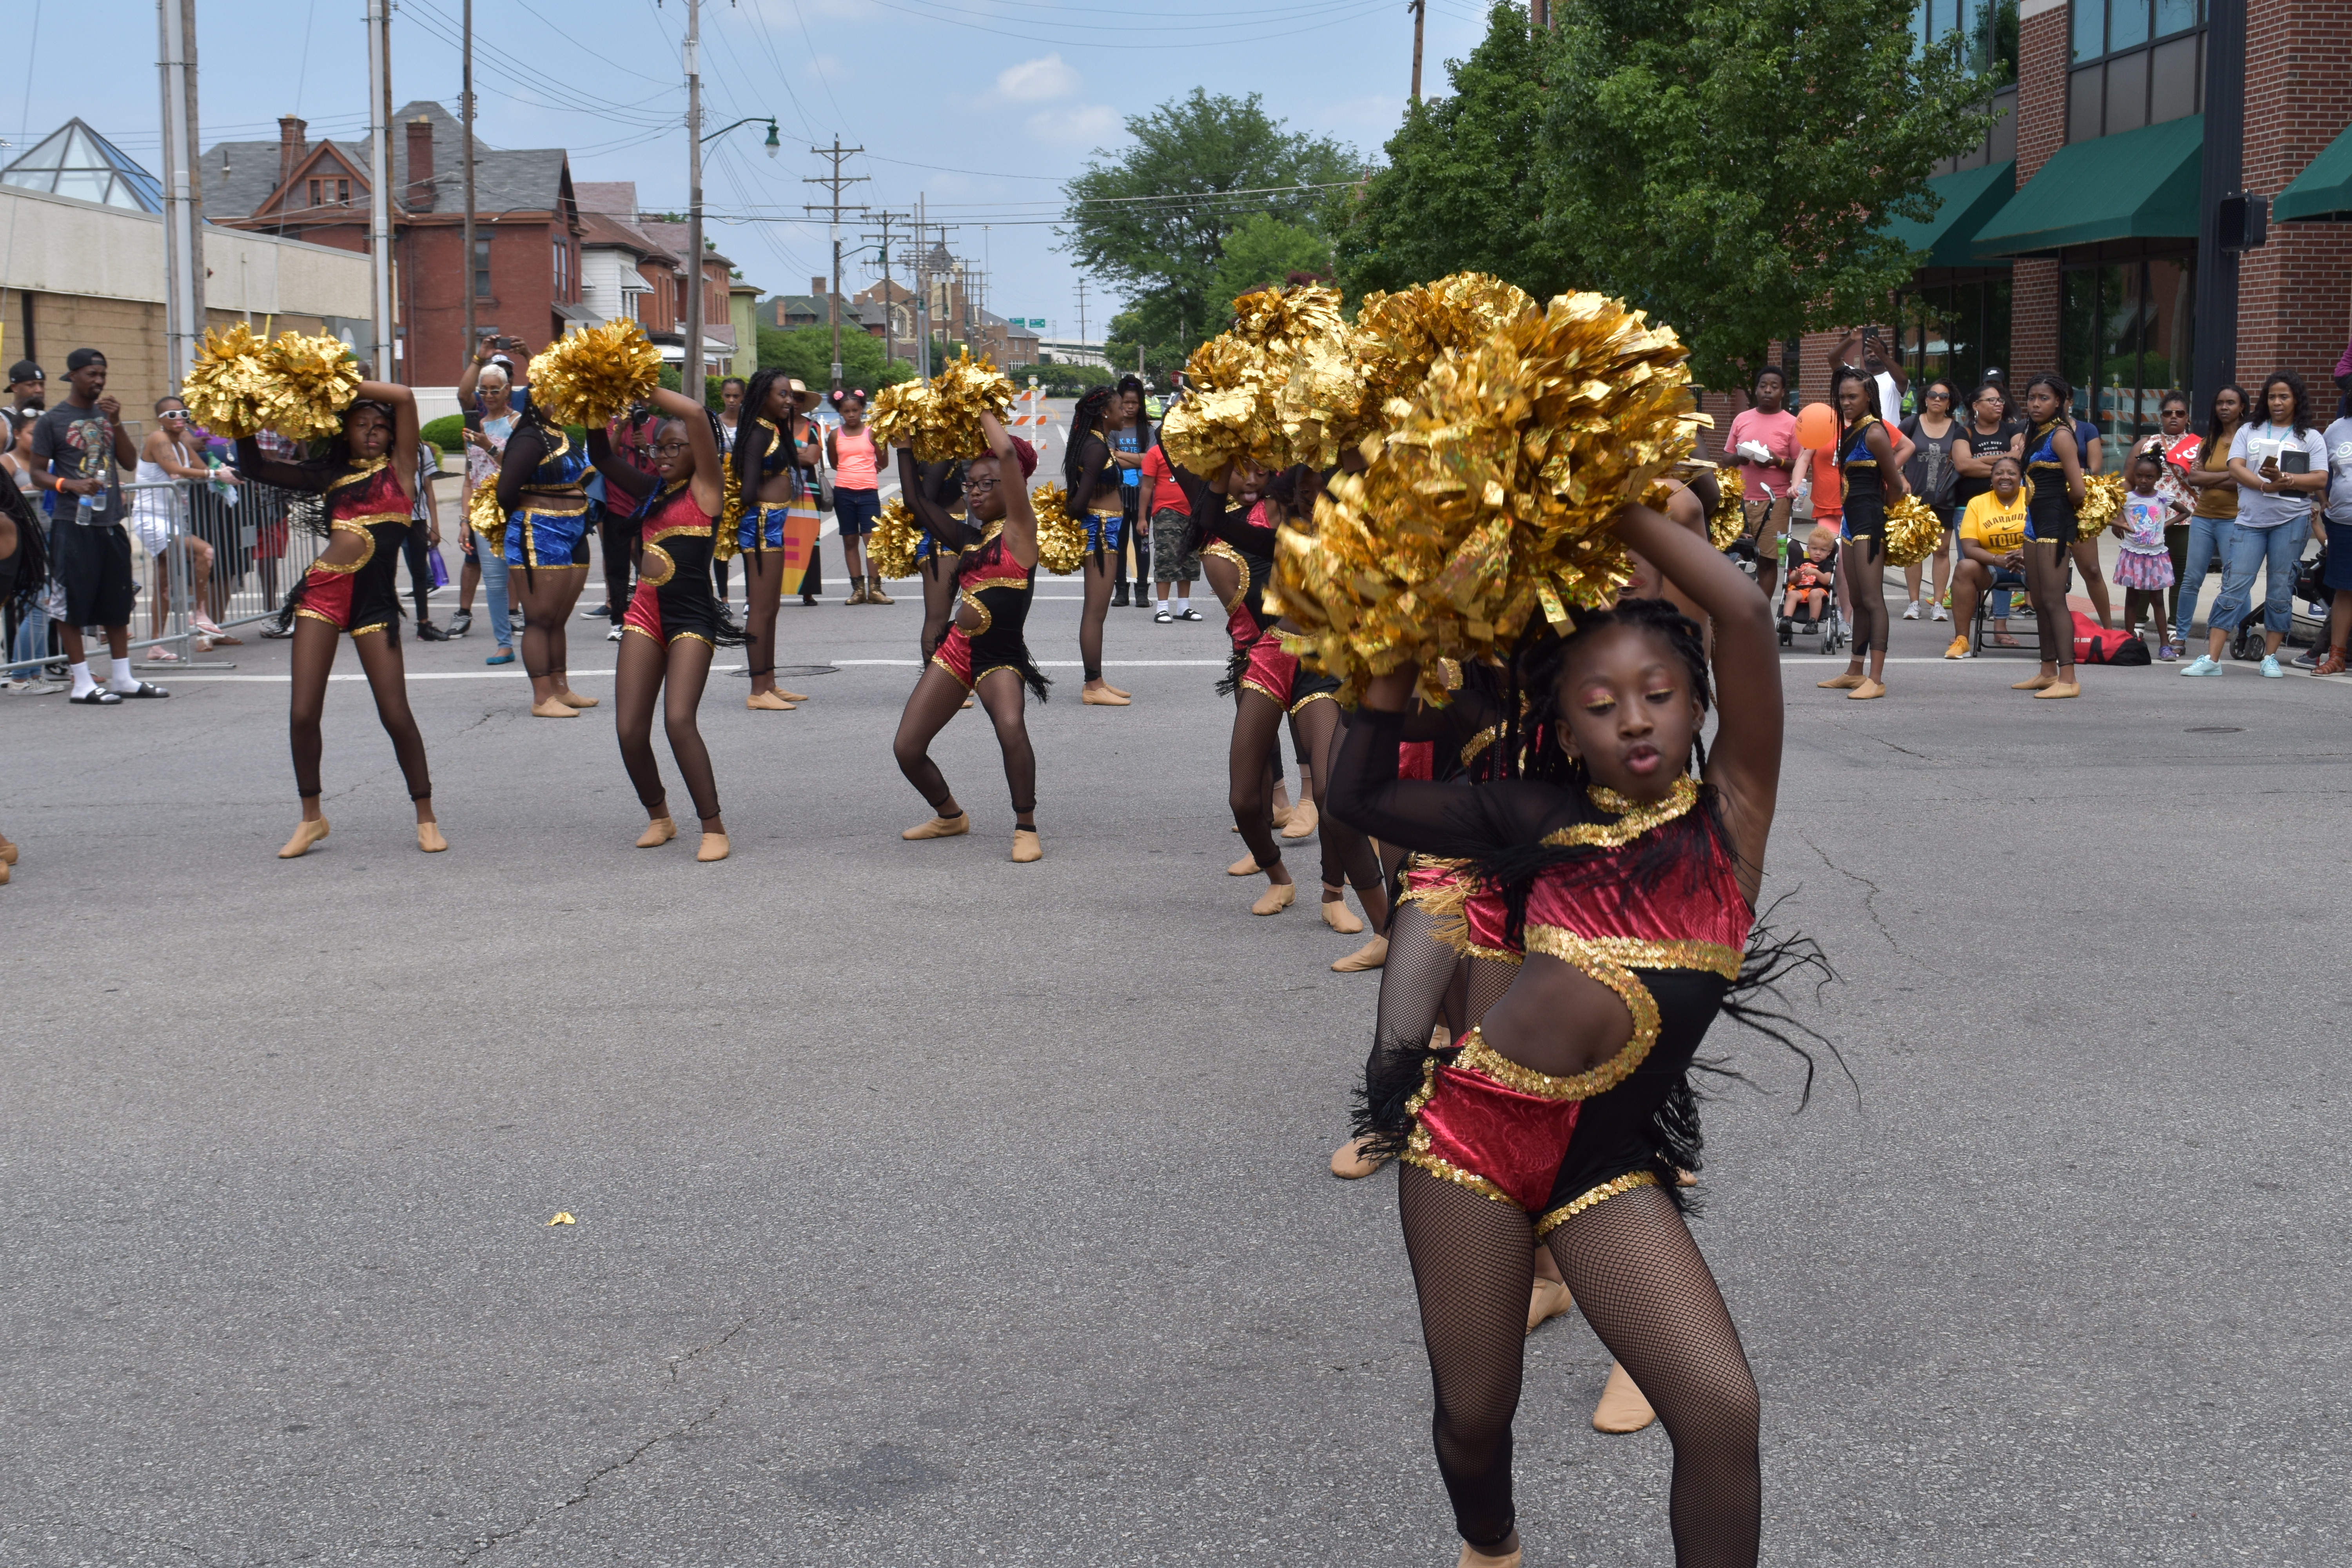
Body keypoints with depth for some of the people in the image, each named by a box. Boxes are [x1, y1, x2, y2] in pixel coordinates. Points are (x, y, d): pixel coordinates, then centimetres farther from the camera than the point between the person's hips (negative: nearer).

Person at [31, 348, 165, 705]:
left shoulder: (107, 414, 13)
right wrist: (70, 485, -20)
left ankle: (122, 677, 18)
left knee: (118, 602, 10)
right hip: (74, 525, -6)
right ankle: (82, 683, 1)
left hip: (111, 522, 6)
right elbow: (38, 471, -2)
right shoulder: (53, 420, -2)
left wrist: (116, 422, -4)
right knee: (73, 604, -3)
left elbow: (131, 462, 8)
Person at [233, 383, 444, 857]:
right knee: (303, 714, -1)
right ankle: (311, 817, 15)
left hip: (374, 599, -3)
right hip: (322, 591, 3)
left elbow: (404, 397, -5)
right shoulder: (330, 476, 15)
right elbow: (255, 467, 17)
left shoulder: (398, 470, 6)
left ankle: (426, 817, 10)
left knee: (396, 714, -5)